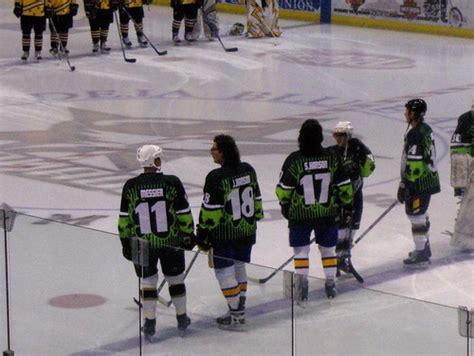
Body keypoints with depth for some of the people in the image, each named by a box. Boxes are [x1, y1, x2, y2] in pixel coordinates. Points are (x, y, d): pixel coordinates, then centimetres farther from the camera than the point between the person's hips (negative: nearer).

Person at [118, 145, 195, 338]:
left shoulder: (131, 186, -8)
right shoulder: (172, 182, -12)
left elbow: (124, 219, -1)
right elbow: (184, 213, -5)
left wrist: (126, 241, 10)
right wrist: (188, 235, 8)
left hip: (142, 243, 0)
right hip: (170, 242, 0)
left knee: (148, 281, 13)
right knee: (175, 279, 17)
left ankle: (149, 322, 13)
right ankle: (182, 318, 28)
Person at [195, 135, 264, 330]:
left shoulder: (216, 177, -20)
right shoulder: (248, 170, 1)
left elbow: (210, 209, -17)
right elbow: (256, 198, 11)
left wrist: (203, 233, -7)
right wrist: (255, 217, 25)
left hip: (224, 234, -7)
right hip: (248, 230, 7)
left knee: (225, 272, 3)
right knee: (238, 267, 20)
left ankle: (237, 316, 4)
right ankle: (238, 310, 27)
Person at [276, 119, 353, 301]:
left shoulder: (294, 159, -15)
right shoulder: (332, 157, -9)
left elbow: (283, 189, -7)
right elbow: (344, 186, -1)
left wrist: (285, 205, 12)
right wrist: (347, 206, 13)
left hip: (300, 214, -2)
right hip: (327, 213, 2)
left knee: (301, 250, 10)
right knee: (328, 249, 16)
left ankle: (302, 285, 4)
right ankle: (331, 285, 21)